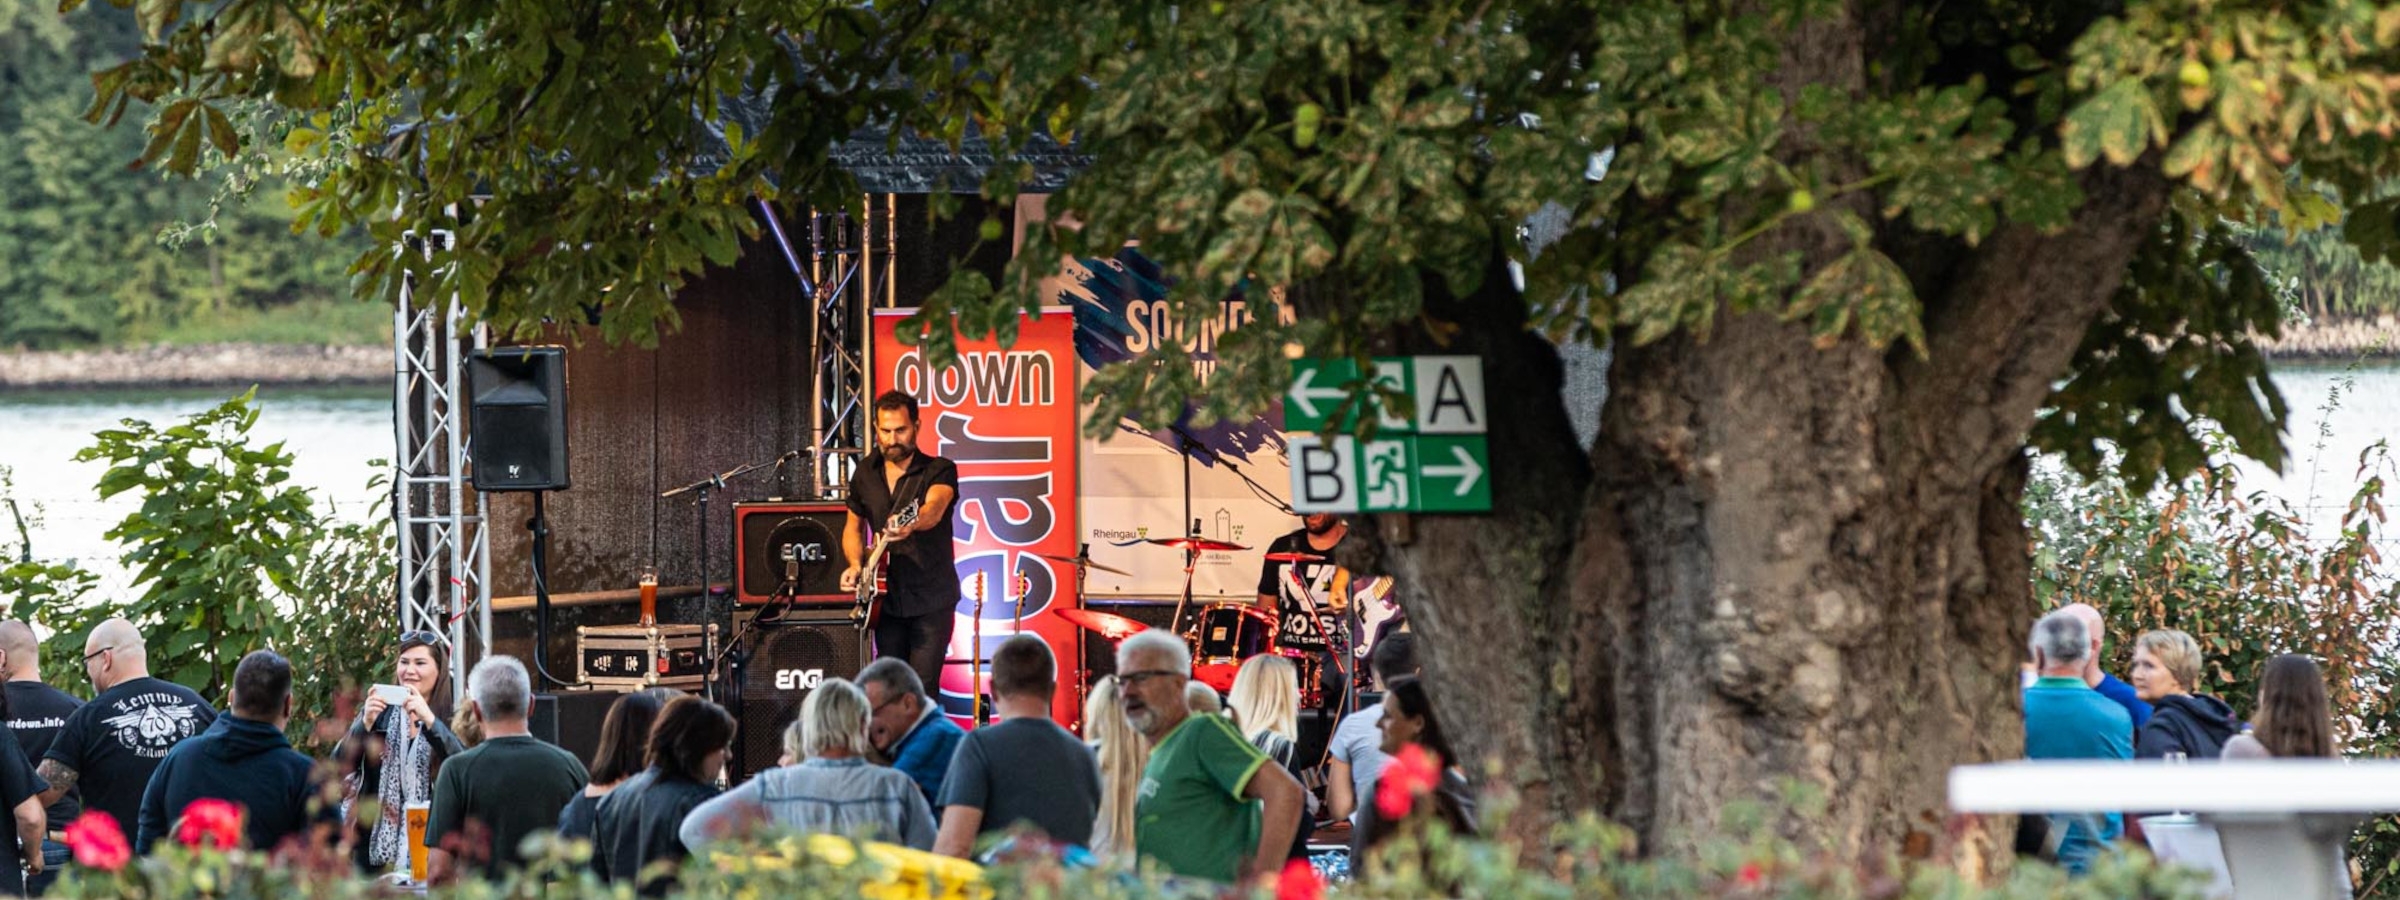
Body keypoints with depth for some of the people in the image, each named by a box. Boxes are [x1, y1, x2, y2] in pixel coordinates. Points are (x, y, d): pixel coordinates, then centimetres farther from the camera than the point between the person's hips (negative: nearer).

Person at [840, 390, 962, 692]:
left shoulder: (940, 471, -8)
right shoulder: (865, 477, 7)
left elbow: (934, 509, -29)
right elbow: (854, 526, 21)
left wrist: (911, 525, -52)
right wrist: (856, 565, 2)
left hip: (932, 601, -5)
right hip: (888, 600, 5)